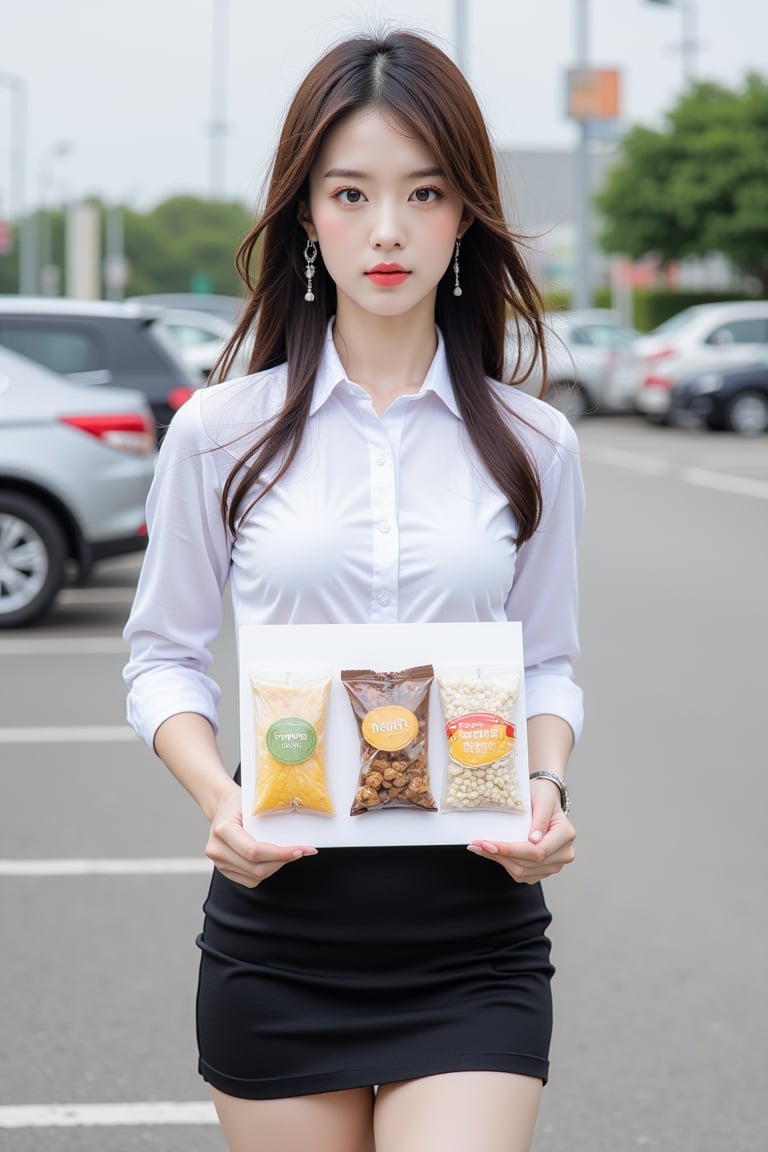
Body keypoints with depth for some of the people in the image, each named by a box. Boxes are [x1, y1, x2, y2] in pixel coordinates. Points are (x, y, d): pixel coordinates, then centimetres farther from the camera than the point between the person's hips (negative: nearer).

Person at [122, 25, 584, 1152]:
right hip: (279, 917, 0)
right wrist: (220, 802, -11)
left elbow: (548, 663, 13)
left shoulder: (532, 446, 5)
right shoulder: (221, 433, 2)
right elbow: (165, 655, 7)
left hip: (475, 936, 0)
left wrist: (545, 788, -7)